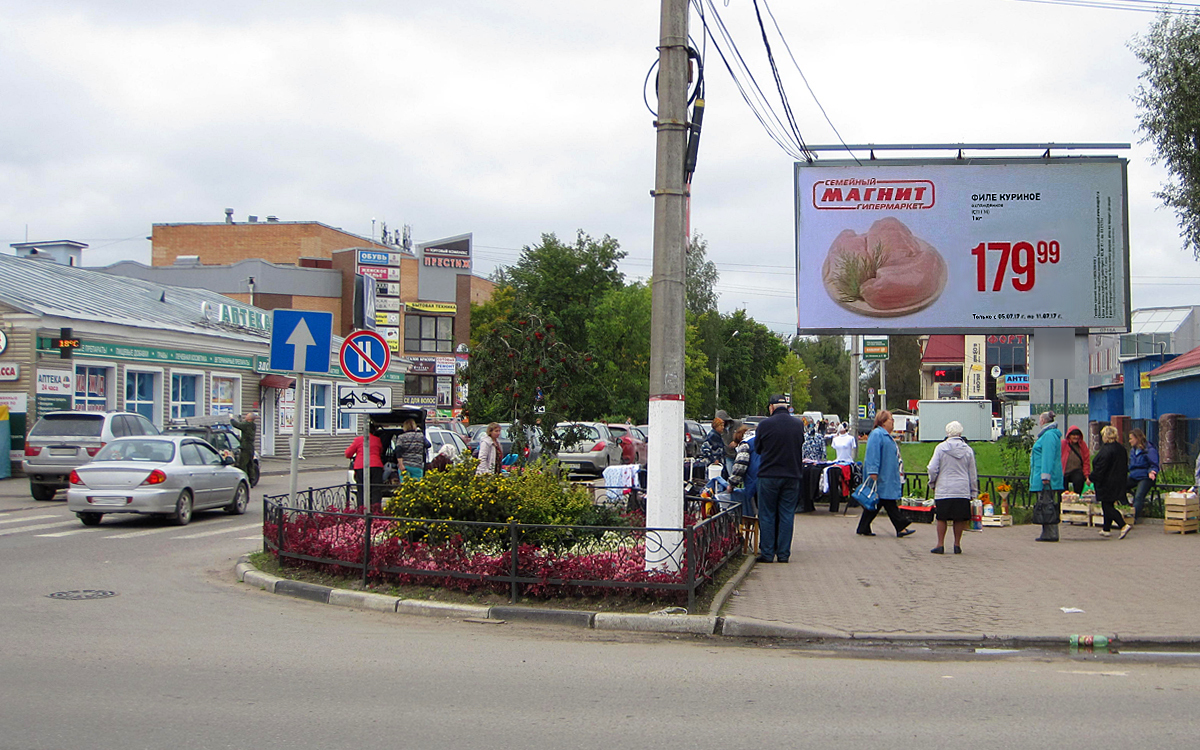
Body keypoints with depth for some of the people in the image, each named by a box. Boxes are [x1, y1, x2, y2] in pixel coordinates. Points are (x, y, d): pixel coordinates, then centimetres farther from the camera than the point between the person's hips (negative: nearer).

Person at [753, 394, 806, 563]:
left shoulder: (765, 424, -9)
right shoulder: (798, 424, 1)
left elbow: (757, 449, 4)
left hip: (768, 475, -3)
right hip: (792, 475, 3)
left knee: (767, 515, 5)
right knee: (787, 515, 8)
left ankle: (767, 553, 6)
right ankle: (784, 554, 8)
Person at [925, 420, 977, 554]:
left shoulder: (941, 448, -4)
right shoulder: (968, 450, 3)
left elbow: (933, 468, -4)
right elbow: (972, 473, 8)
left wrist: (932, 483, 13)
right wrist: (973, 492, 16)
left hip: (943, 490, -2)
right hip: (963, 491, 2)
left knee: (942, 518, 5)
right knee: (959, 519, 9)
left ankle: (940, 544, 4)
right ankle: (957, 544, 12)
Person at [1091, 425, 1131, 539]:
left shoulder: (1105, 450, -21)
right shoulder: (1121, 448, 7)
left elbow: (1099, 468, -20)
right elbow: (1125, 465, 16)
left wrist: (1092, 478, -8)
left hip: (1106, 484, -9)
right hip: (1118, 483, 9)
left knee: (1107, 506, -4)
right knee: (1109, 505, 17)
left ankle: (1123, 526, -16)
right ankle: (1106, 529, 24)